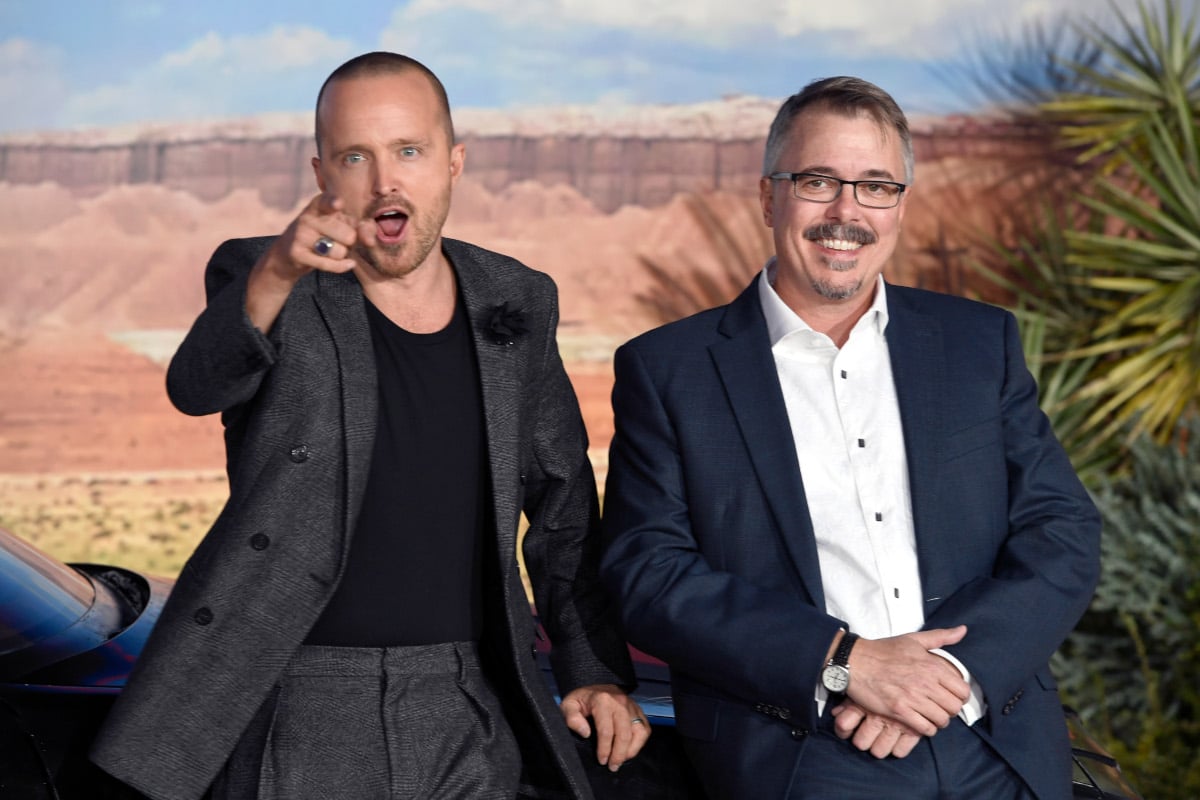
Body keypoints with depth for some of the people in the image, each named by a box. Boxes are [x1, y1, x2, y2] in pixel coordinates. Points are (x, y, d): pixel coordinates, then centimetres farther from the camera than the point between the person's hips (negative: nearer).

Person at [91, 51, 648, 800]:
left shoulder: (514, 302, 6)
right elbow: (198, 383, -26)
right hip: (307, 714, -3)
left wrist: (596, 667, 9)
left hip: (472, 716, 3)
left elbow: (562, 500, 14)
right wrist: (275, 275, -44)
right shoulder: (259, 281, -4)